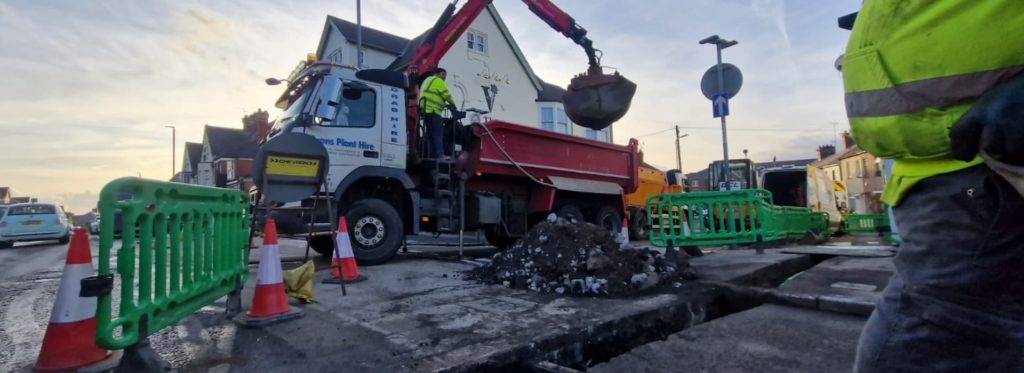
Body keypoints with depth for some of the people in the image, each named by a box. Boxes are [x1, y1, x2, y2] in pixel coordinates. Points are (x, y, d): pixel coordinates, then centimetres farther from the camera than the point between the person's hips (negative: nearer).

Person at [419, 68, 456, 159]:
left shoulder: (427, 80, 29)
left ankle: (432, 155, 8)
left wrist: (445, 104, 21)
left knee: (431, 134, 9)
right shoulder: (438, 81, -2)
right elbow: (447, 95, -5)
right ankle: (440, 155, -16)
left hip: (425, 110, 9)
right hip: (433, 111, -9)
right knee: (438, 134, -11)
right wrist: (453, 105, 11)